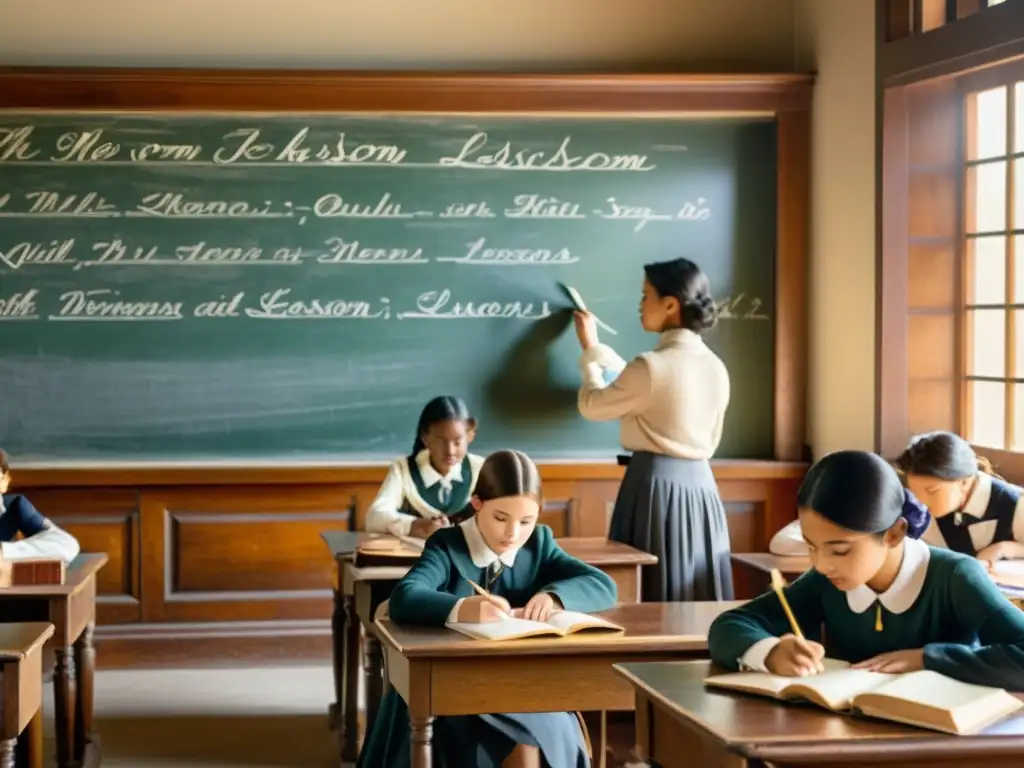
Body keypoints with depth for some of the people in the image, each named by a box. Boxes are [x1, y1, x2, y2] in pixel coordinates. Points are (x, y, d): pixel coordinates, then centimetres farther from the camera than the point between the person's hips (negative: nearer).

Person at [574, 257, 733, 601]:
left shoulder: (651, 366, -14)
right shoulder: (716, 368, 7)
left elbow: (592, 405, -1)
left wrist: (590, 350, 15)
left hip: (656, 484, -7)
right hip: (699, 484, 7)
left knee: (651, 605, -1)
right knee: (698, 605, 9)